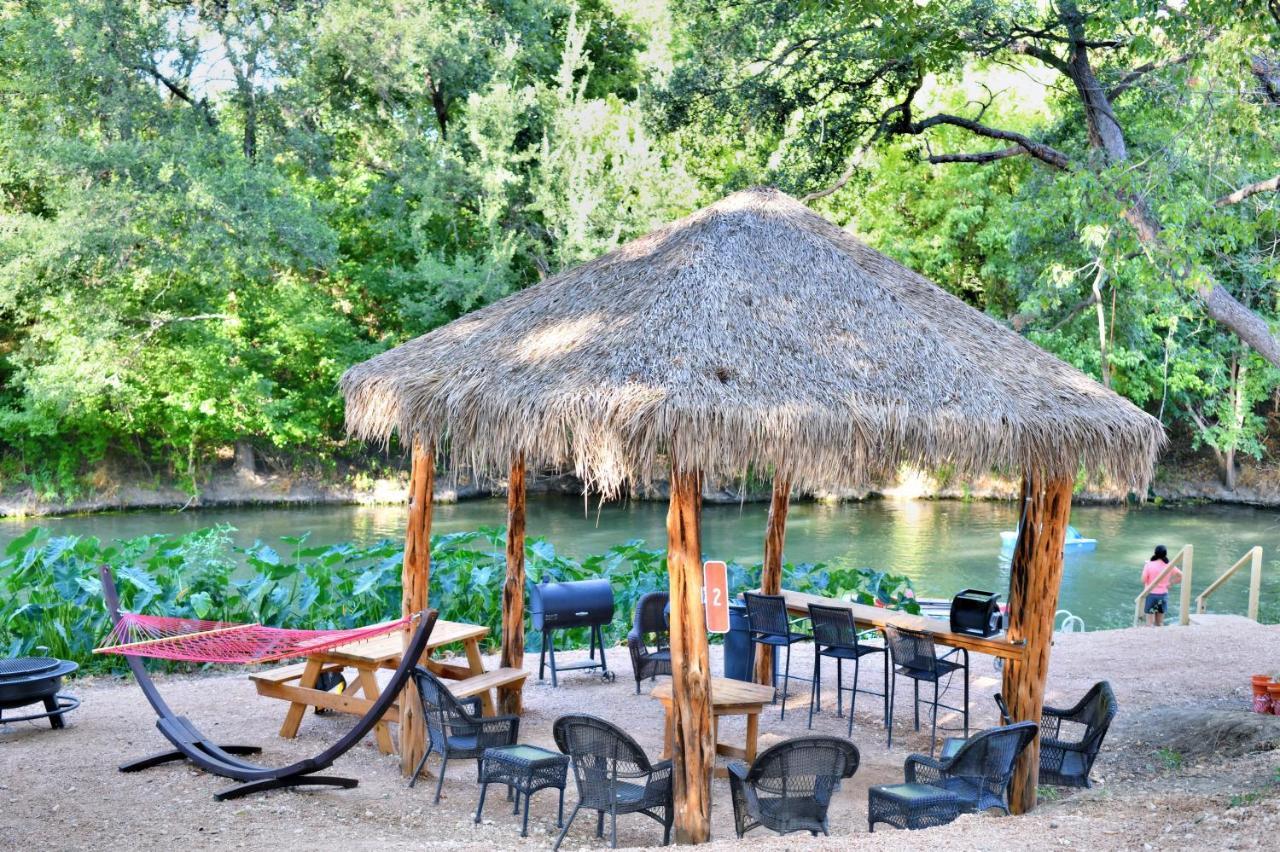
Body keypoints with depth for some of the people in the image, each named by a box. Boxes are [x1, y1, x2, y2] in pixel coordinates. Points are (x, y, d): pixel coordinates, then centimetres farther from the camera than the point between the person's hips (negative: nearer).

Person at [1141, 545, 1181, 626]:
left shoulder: (1149, 565, -12)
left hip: (1151, 594, -3)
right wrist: (1170, 583, 4)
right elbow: (1181, 576, -1)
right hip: (1163, 594, 3)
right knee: (1160, 623, 15)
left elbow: (1143, 580, -16)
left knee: (1150, 623, 2)